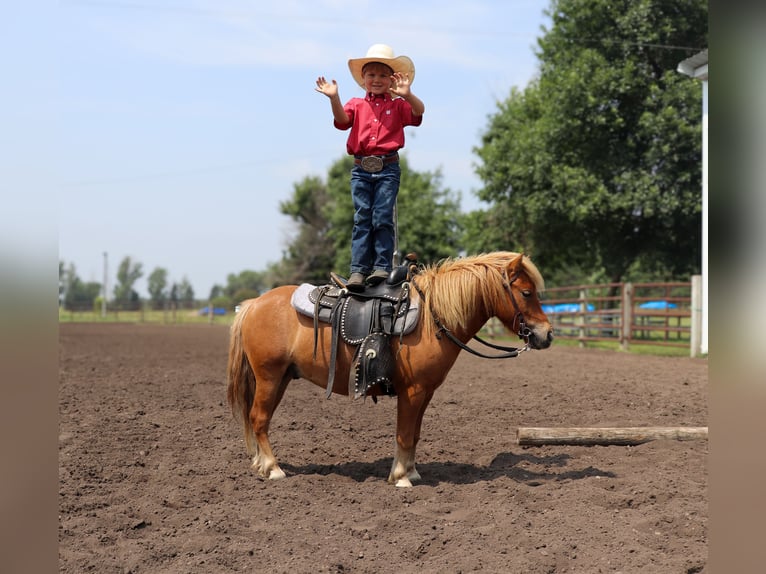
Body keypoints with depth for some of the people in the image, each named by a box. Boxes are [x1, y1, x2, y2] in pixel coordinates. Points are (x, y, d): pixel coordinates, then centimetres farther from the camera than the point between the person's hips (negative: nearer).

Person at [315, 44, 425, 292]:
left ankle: (382, 267, -4)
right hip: (361, 170, 2)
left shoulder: (398, 106, 9)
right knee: (362, 218, -1)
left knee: (382, 217, -8)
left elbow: (418, 112, -10)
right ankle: (358, 270, -3)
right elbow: (342, 120, -7)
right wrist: (334, 98, -24)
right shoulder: (357, 105, 12)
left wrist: (406, 95, -29)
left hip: (388, 169, -2)